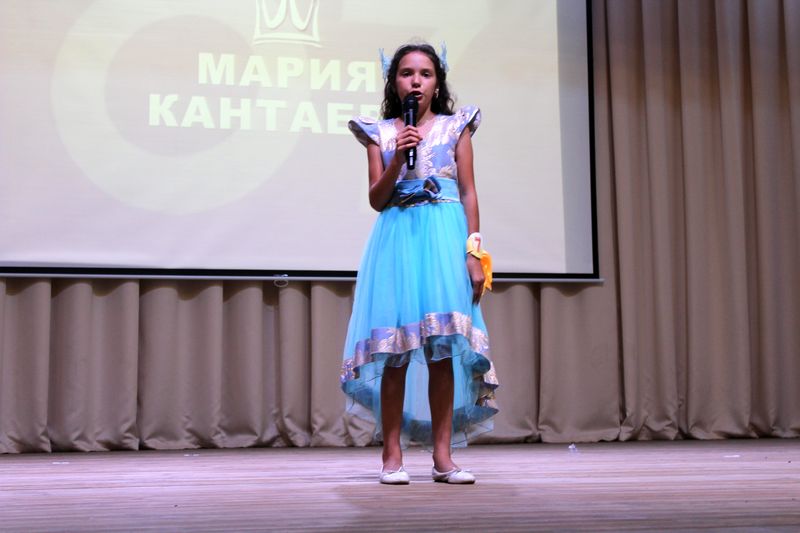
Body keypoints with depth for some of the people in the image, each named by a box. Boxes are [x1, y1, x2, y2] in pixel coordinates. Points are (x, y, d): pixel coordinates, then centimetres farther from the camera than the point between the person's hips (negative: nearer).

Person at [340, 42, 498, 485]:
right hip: (397, 238, 0)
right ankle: (392, 454, 4)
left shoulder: (455, 128, 11)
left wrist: (474, 252, -2)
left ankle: (442, 455, 1)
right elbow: (377, 200, 5)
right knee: (395, 351, -3)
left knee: (442, 349, -4)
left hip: (445, 239, 0)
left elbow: (468, 193, 6)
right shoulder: (380, 133, 11)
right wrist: (398, 157, -10)